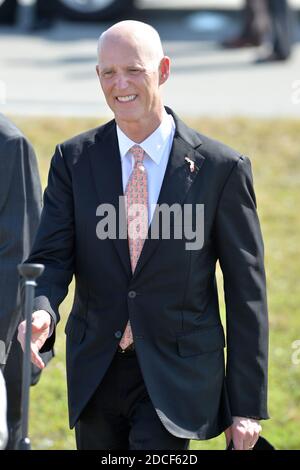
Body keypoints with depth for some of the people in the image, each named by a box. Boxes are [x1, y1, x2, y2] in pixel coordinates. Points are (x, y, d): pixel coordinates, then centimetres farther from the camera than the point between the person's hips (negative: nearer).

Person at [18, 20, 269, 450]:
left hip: (176, 376, -3)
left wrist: (248, 406, -4)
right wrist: (41, 312, -28)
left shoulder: (221, 168, -7)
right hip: (97, 373, 4)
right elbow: (52, 257, -3)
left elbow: (246, 291, -3)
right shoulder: (75, 160, 2)